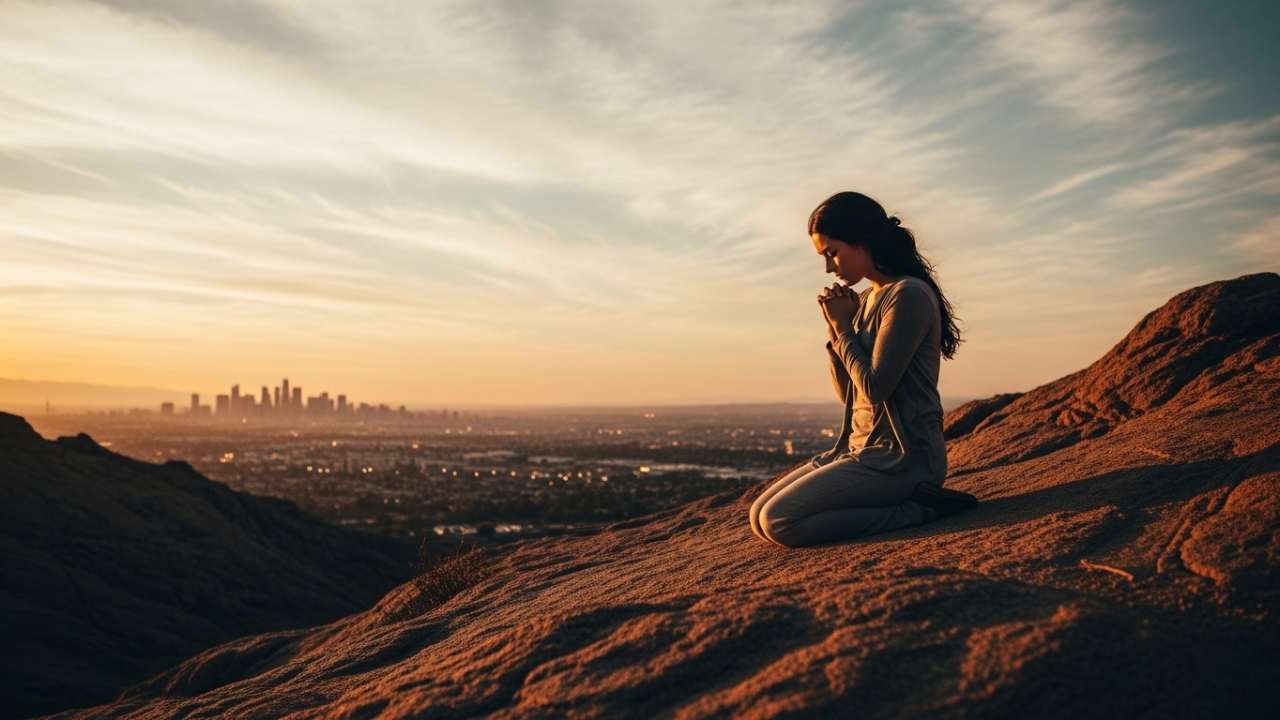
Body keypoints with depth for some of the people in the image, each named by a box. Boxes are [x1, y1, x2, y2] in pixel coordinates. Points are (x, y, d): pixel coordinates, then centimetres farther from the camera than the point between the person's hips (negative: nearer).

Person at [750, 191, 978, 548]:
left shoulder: (908, 295, -13)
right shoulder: (865, 300, 13)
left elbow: (874, 388, -20)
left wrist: (843, 327, -7)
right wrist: (834, 329, 3)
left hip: (902, 455, -10)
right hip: (861, 448, 10)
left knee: (778, 523, -20)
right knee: (759, 518, 5)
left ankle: (918, 509, -10)